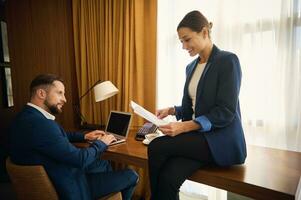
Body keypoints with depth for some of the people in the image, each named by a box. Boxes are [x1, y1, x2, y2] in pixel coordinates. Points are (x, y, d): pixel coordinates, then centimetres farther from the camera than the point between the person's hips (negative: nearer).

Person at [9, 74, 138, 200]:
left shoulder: (30, 115, -2)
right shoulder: (38, 123, -33)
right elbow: (80, 159, -28)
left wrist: (85, 136, 7)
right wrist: (101, 143, -10)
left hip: (53, 178, 9)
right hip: (68, 186, -9)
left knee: (105, 164, 27)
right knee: (131, 176, 3)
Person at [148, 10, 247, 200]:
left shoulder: (228, 60, -8)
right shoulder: (191, 67, 13)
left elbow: (225, 112, -16)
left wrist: (185, 127, -24)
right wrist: (172, 110, -3)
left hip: (222, 140, -5)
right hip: (199, 136, 5)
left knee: (157, 147, -21)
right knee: (168, 178, -23)